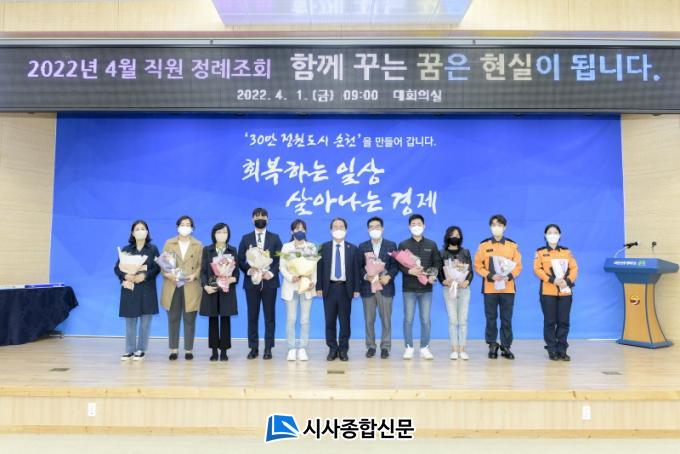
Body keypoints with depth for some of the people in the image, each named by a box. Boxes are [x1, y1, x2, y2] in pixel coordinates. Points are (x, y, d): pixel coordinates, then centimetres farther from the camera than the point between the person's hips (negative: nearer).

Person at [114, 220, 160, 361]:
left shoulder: (153, 249, 5)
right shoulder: (126, 249, 8)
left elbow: (157, 268, -2)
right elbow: (117, 268, 4)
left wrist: (144, 276, -18)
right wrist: (126, 276, -15)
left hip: (147, 289, -1)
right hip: (129, 289, 1)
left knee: (145, 321, 1)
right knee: (130, 320, 3)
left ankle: (141, 350, 10)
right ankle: (130, 350, 12)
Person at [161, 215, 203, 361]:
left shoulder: (198, 245, 7)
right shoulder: (169, 243, 9)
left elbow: (201, 265, 2)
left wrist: (194, 275, -16)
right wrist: (167, 274, -14)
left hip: (191, 288, -1)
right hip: (172, 287, 1)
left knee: (189, 320, 2)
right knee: (173, 319, 5)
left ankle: (188, 350, 11)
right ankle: (173, 350, 14)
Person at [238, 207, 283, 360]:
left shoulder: (274, 238, 7)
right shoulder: (246, 238, 9)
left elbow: (280, 259, 2)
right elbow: (240, 259, 5)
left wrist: (272, 272, -13)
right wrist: (248, 270, -13)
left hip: (269, 282, -1)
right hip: (251, 282, 1)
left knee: (269, 316, 2)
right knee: (252, 316, 4)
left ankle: (268, 348, 8)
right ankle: (253, 348, 12)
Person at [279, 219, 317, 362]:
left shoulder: (312, 247, 6)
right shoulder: (286, 247, 6)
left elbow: (315, 267, 5)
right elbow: (282, 267, 2)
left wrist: (313, 282, -10)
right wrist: (290, 277, -16)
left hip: (307, 287, 0)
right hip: (290, 287, 0)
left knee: (305, 320, 1)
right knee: (291, 319, 1)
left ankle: (302, 349, 8)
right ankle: (292, 349, 7)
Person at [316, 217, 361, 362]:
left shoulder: (352, 249, 5)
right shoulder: (324, 247, 6)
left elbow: (356, 270, 3)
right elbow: (319, 268, 3)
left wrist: (356, 289, -3)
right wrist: (319, 287, -4)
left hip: (345, 288, 0)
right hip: (329, 288, 1)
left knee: (345, 321, 4)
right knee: (330, 321, 5)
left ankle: (343, 350, 14)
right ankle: (332, 349, 16)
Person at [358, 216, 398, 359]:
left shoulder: (391, 245, 5)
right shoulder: (362, 246, 8)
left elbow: (395, 265, 1)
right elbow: (359, 267, 4)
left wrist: (388, 277, -16)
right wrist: (366, 276, -15)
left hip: (385, 287, -1)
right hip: (368, 287, 1)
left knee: (386, 320, 4)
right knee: (369, 320, 6)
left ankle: (385, 347, 13)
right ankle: (371, 347, 16)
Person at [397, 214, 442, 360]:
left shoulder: (431, 245, 9)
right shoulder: (403, 245, 4)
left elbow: (437, 263, 8)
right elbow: (398, 264, -1)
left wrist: (433, 275, -10)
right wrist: (409, 271, -18)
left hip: (426, 288, 1)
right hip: (409, 288, -1)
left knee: (425, 320, 4)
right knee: (408, 319, 2)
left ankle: (425, 348, 13)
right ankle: (408, 348, 11)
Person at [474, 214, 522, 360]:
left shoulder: (512, 245, 6)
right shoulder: (483, 245, 2)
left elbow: (518, 266, 5)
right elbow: (478, 266, 0)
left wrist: (509, 276, -13)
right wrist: (490, 276, -15)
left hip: (508, 288, 1)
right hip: (489, 288, -1)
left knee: (506, 319, 5)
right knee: (491, 318, 4)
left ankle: (506, 347, 14)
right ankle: (492, 346, 14)